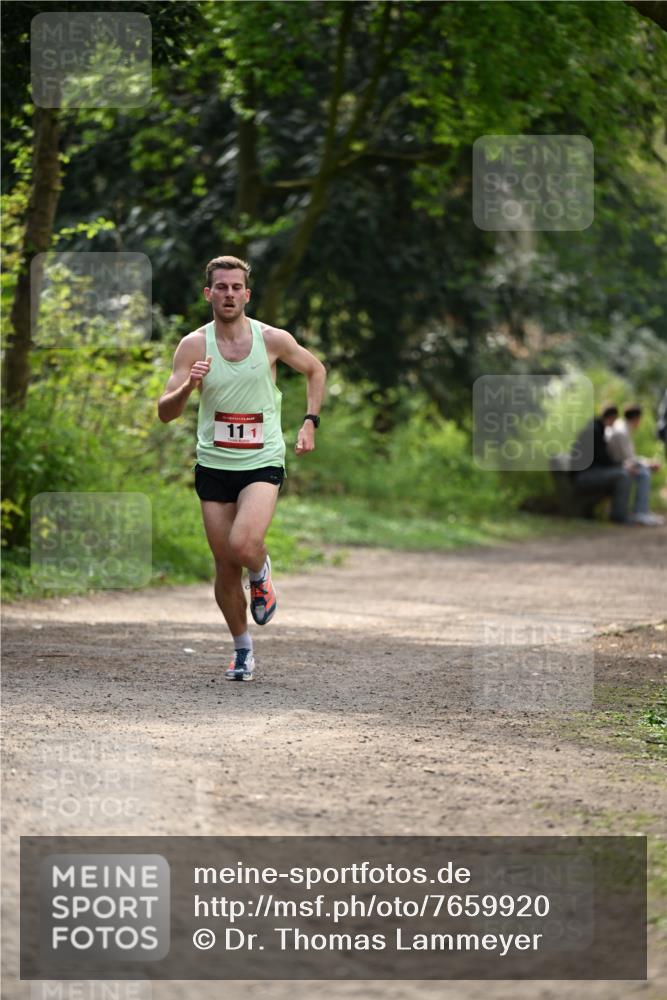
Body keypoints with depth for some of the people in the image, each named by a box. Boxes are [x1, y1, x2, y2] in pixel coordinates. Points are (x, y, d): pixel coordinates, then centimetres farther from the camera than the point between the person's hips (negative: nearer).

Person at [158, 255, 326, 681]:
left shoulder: (272, 339, -5)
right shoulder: (194, 345, -5)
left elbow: (316, 370, 15)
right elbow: (165, 413, -8)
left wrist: (310, 422, 5)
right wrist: (189, 386, -27)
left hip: (263, 462, -2)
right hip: (213, 465, 2)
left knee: (243, 545, -26)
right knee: (225, 567, 5)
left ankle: (261, 572, 11)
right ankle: (243, 649, 25)